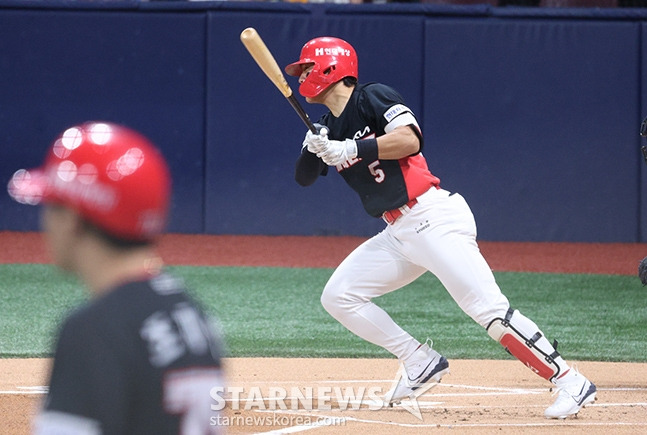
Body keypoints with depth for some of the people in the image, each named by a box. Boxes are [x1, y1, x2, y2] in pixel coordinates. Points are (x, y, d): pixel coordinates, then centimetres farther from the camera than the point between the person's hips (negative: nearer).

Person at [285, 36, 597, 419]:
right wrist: (312, 148, -5)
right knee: (338, 297, 4)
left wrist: (351, 149, -18)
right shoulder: (328, 127, 17)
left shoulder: (372, 97, -5)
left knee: (489, 309, -18)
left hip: (434, 218, -9)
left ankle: (571, 383, -17)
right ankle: (422, 364, 9)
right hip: (398, 235, 9)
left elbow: (409, 139, -19)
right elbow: (304, 177, 15)